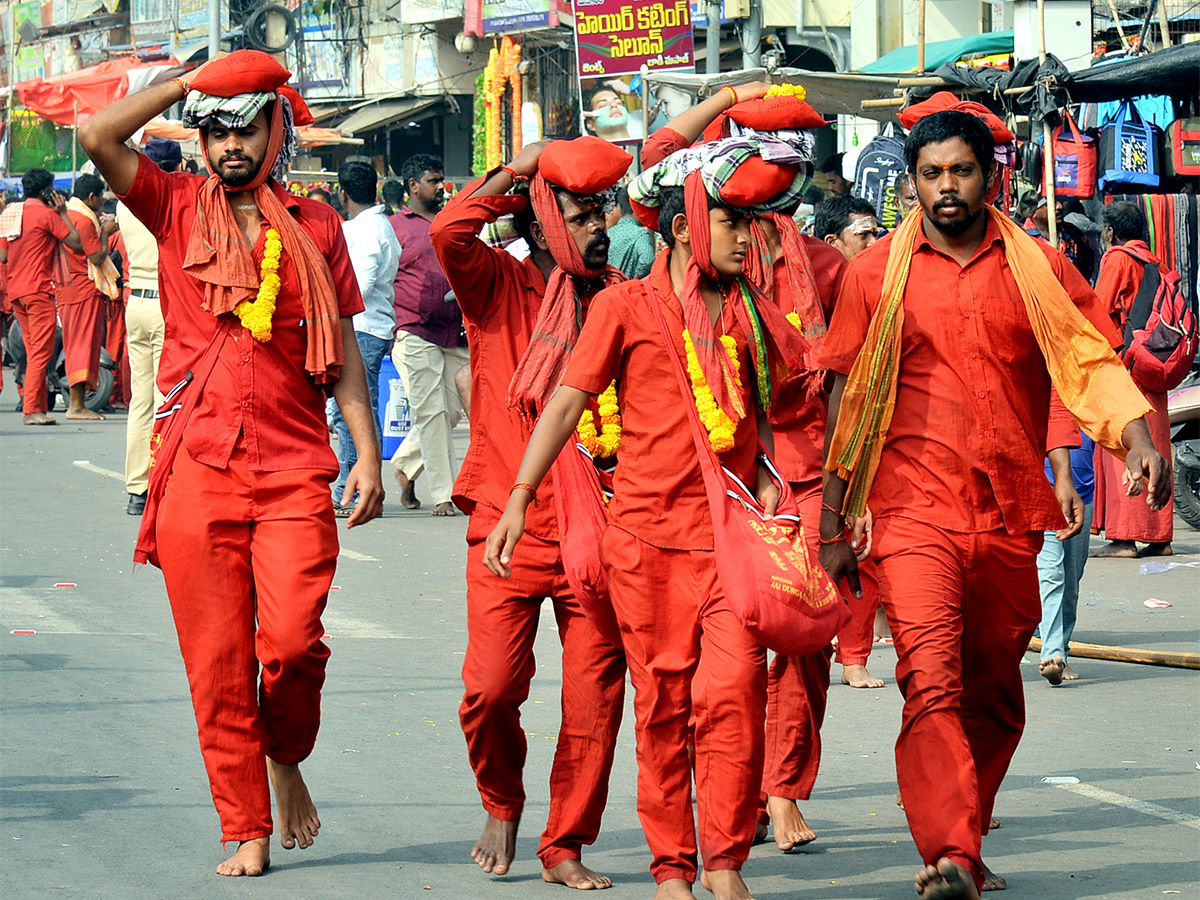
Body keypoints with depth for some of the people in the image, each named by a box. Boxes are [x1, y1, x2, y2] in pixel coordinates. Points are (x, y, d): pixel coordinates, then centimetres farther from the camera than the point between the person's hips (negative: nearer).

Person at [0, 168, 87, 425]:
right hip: (38, 289, -8)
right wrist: (63, 213, -1)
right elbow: (76, 244, -9)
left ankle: (39, 406, 12)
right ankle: (32, 410, -15)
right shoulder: (47, 214, -8)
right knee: (41, 352, -9)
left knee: (33, 352, 13)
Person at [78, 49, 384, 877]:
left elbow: (342, 352, 11)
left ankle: (286, 760, 18)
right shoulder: (179, 209, 8)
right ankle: (248, 832, 9)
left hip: (295, 472, 0)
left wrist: (368, 454, 3)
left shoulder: (315, 227, 10)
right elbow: (98, 135, -6)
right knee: (217, 662, 0)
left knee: (292, 642, -13)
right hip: (199, 468, 0)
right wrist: (187, 85, 3)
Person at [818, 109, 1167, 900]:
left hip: (1010, 515, 3)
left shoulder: (1038, 268, 7)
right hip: (915, 509, -3)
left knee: (995, 699, 10)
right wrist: (831, 527, 7)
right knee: (931, 683, -20)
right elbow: (847, 402, 8)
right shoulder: (876, 275, 5)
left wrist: (1137, 440, -16)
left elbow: (1093, 362, 4)